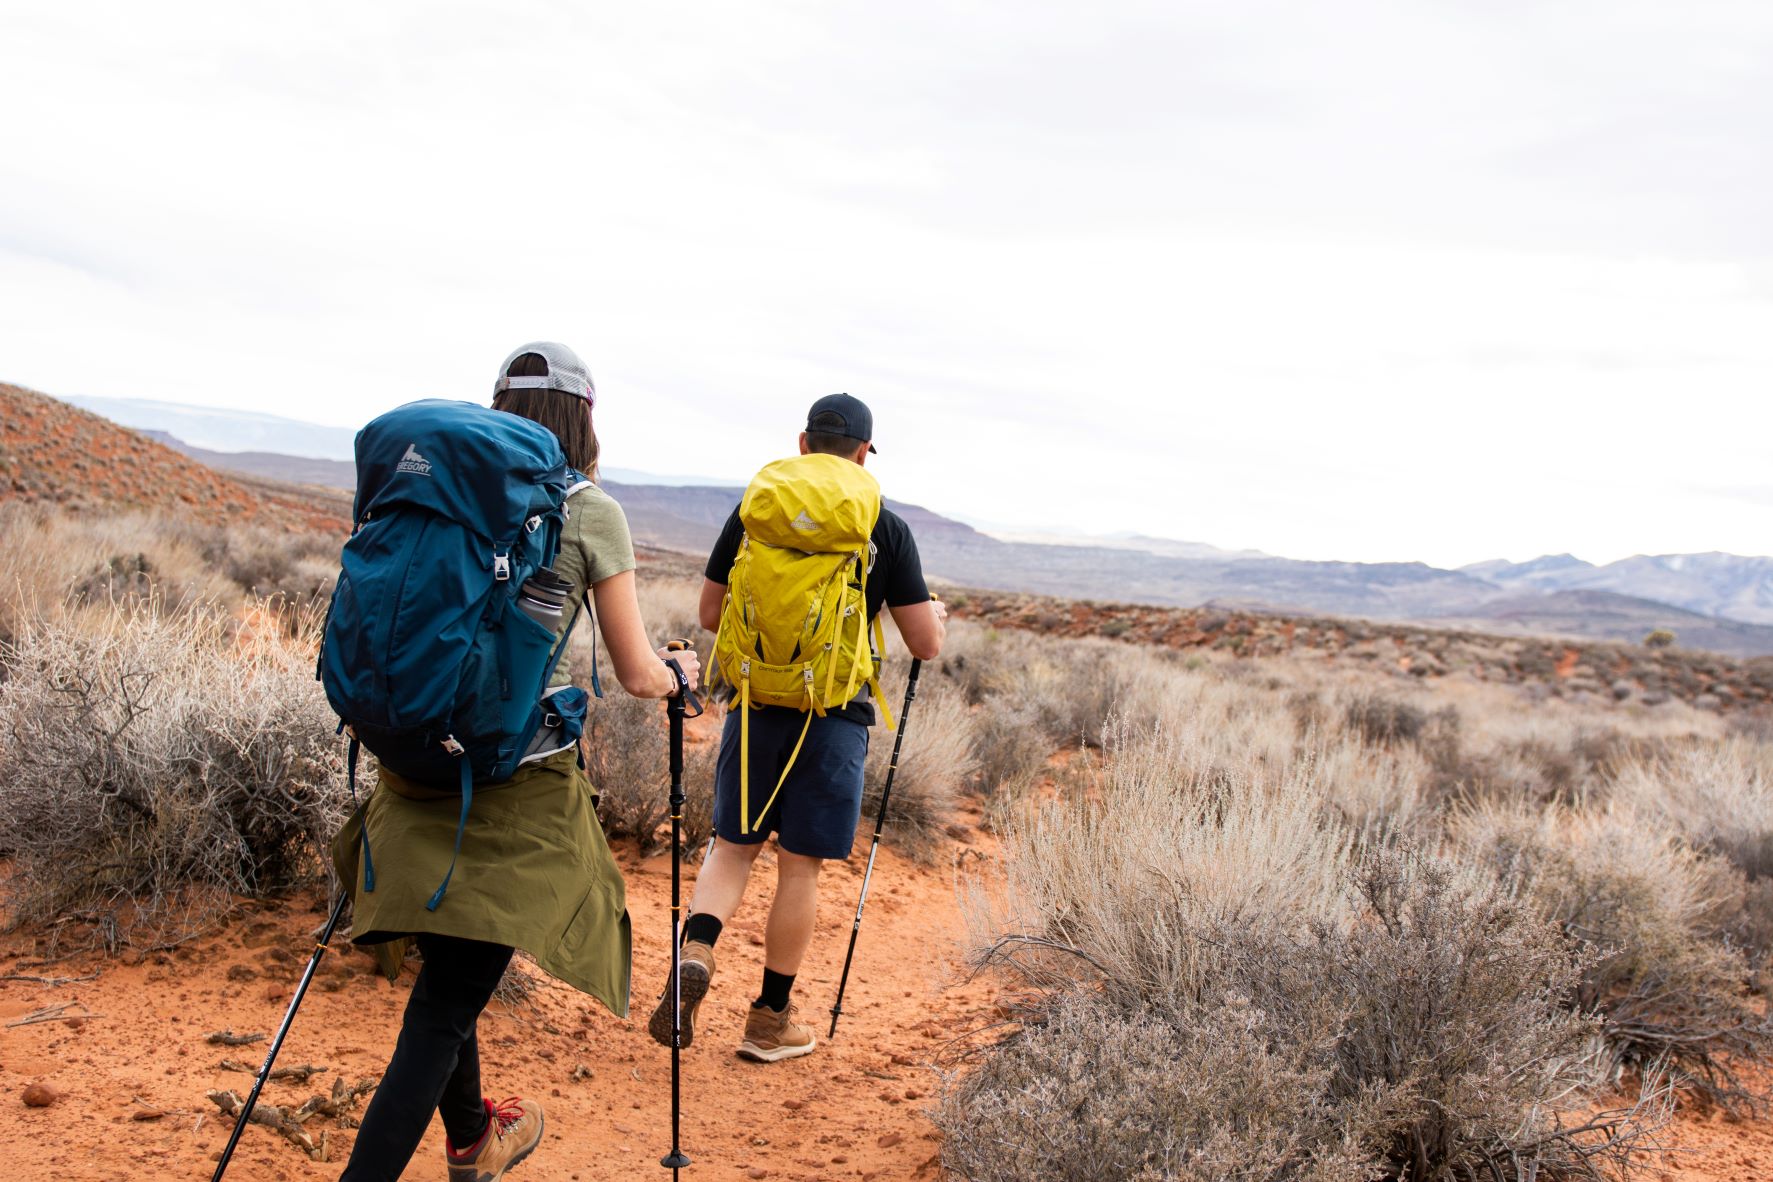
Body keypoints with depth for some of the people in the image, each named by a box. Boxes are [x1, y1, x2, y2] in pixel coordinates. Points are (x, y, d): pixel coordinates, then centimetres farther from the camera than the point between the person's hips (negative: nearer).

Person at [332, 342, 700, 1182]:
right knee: (444, 1007, -2)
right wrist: (679, 672, 19)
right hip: (517, 778, -6)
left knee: (451, 975, 22)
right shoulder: (589, 511, -5)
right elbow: (636, 675, -2)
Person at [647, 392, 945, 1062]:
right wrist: (937, 615, 21)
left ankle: (695, 955, -9)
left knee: (732, 845, 15)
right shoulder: (885, 529, -3)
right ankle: (770, 1020, 17)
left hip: (756, 706, 2)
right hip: (833, 718, -2)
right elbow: (926, 645, -1)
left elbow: (710, 615, 9)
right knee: (800, 866, 7)